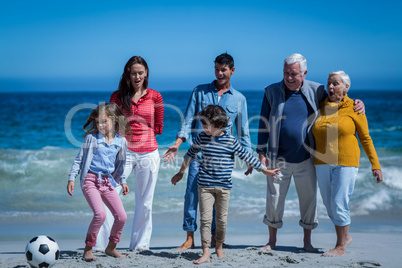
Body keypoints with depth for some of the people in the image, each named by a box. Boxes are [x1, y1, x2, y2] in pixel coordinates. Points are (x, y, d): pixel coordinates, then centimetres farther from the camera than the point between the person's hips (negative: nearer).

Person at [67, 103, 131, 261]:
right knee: (100, 214, -22)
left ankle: (111, 247, 20)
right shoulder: (91, 138, -2)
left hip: (108, 182, 4)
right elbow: (79, 159, 3)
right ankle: (88, 249, -6)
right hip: (91, 180, -4)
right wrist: (71, 178, -3)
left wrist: (123, 181, 14)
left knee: (122, 216, -2)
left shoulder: (121, 141, 7)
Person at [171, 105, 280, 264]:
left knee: (222, 219, 8)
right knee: (205, 219, -6)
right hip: (205, 185, 0)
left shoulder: (230, 140, -5)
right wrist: (180, 173, 25)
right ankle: (205, 253, -7)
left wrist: (264, 170, 7)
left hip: (224, 187, 0)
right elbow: (190, 154, 17)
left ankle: (219, 247, 28)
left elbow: (246, 156, 4)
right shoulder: (201, 138, 1)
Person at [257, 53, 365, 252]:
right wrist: (261, 152, -3)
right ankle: (272, 241, 20)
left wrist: (357, 104, -4)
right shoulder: (272, 92, -2)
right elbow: (264, 123, 2)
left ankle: (307, 241, 22)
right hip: (279, 159, -1)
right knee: (274, 200, 4)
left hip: (306, 160, 1)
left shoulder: (315, 91, 0)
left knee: (309, 200, 7)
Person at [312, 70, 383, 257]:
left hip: (346, 163, -5)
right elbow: (313, 134, 17)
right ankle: (345, 236, 31)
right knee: (329, 205, 11)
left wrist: (375, 165, -4)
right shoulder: (320, 107, 5)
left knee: (339, 204, -7)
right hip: (322, 164, 5)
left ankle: (340, 246, 7)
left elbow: (365, 138, -2)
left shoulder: (354, 109, -6)